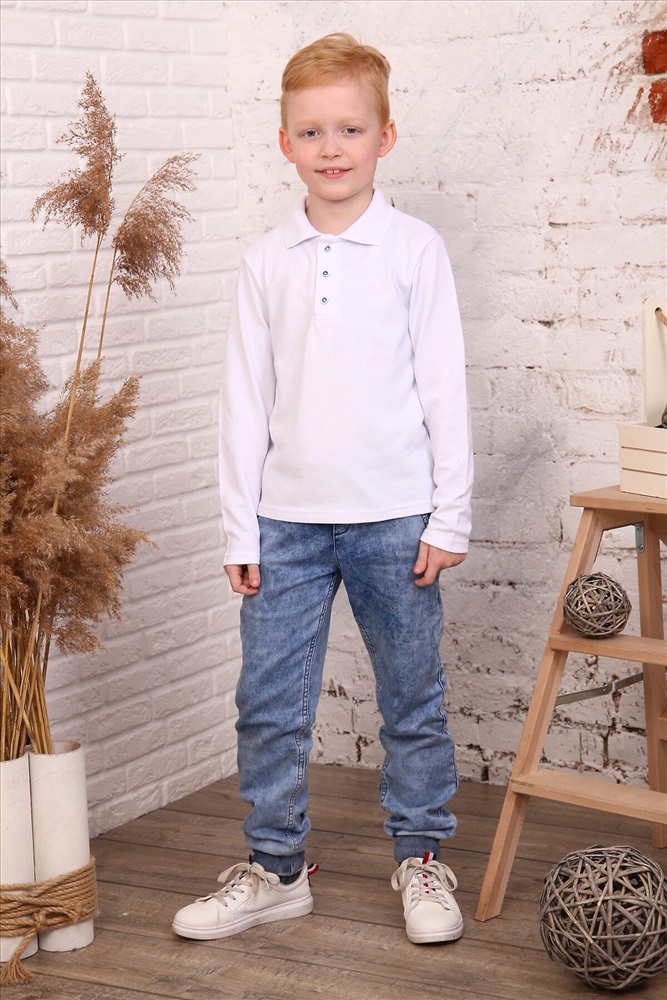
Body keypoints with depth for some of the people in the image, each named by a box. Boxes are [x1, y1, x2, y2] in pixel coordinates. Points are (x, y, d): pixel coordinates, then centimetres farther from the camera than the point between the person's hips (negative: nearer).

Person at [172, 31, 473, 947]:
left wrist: (450, 516, -4)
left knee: (413, 700, 8)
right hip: (288, 517, 2)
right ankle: (275, 869, 20)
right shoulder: (267, 261, 5)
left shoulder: (415, 250, -1)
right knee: (268, 704, 5)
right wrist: (241, 529, 3)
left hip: (395, 516, -2)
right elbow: (247, 397, 6)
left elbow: (445, 387, -1)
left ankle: (422, 859, 24)